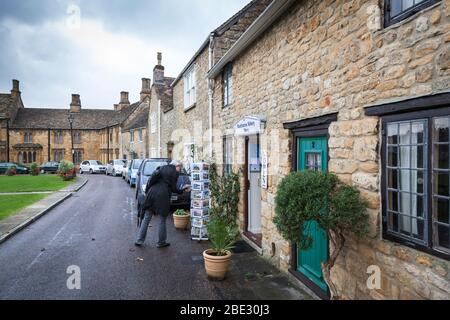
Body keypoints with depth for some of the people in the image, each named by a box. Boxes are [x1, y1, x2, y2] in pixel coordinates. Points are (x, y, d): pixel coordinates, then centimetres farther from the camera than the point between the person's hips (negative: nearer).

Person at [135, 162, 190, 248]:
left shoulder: (162, 168, 17)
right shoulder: (175, 173, 1)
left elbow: (152, 178, 11)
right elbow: (173, 188, -1)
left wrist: (147, 191, 14)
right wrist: (182, 190, 14)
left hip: (152, 193, 5)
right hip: (163, 196, -5)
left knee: (146, 219, 11)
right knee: (162, 220, 8)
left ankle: (139, 240, 14)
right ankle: (161, 242, 16)